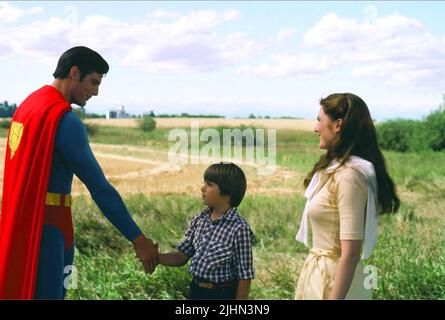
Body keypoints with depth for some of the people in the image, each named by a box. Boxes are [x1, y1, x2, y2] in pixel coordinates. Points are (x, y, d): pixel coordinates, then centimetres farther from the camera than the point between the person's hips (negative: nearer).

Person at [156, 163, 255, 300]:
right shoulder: (199, 220, 0)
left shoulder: (239, 229, -18)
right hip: (196, 291, 6)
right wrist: (155, 257, -13)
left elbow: (244, 277, -14)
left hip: (223, 294, -6)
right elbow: (182, 257, 4)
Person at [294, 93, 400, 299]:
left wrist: (336, 297, -23)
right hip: (319, 271, 9)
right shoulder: (335, 168, 8)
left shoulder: (349, 175, -21)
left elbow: (350, 253, -24)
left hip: (336, 280, -9)